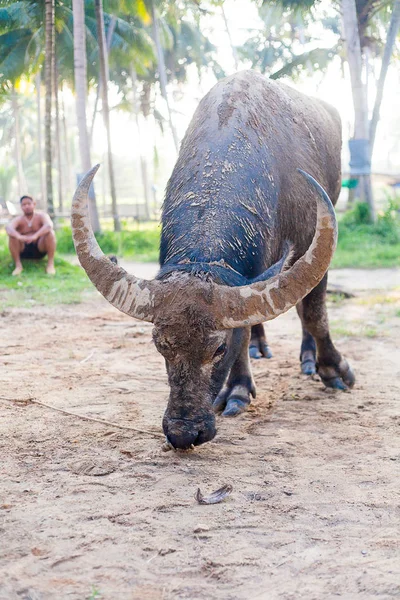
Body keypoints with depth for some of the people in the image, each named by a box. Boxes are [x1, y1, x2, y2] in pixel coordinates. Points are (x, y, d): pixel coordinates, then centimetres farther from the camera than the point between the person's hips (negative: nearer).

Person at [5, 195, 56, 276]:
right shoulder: (18, 220, -3)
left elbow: (49, 225, -28)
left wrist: (35, 236, -47)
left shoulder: (41, 216, -4)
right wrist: (19, 237, -49)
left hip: (40, 248, -1)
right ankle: (18, 265, -21)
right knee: (12, 235, -25)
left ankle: (51, 264, -23)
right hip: (23, 251, 1)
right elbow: (8, 228, -25)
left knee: (50, 232, -26)